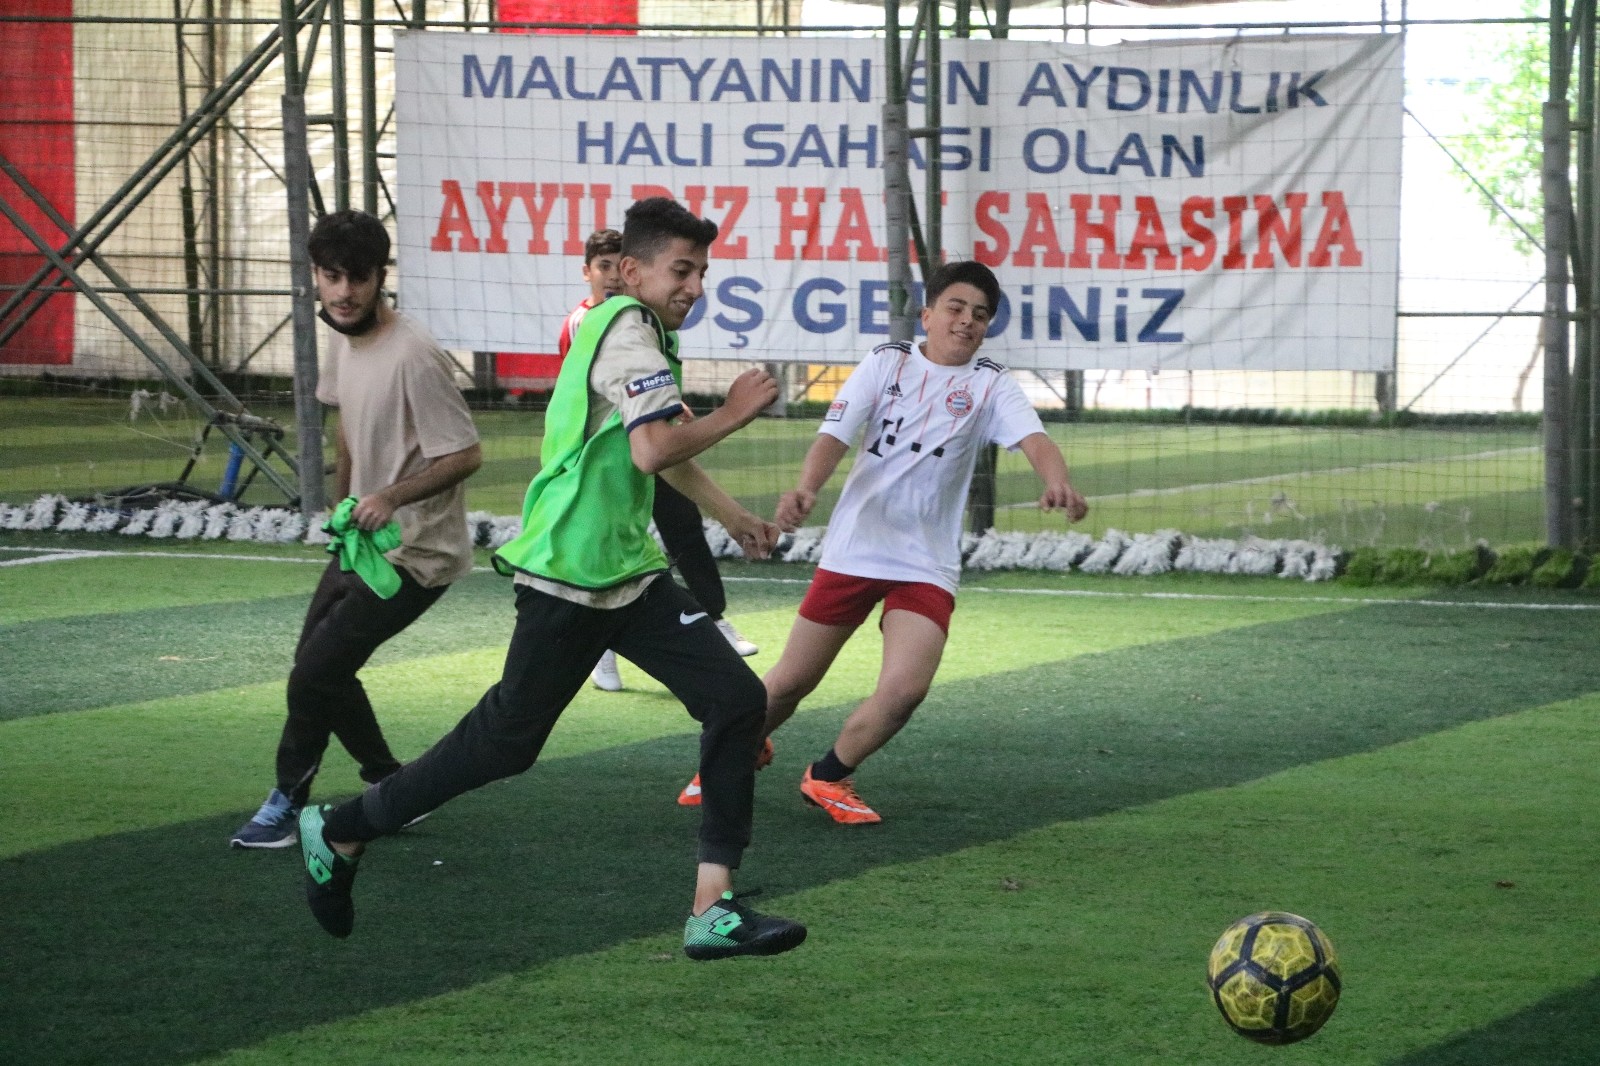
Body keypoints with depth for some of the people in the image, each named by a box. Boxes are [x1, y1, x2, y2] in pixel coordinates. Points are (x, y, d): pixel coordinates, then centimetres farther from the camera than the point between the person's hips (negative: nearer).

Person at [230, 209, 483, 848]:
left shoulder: (412, 355, -25)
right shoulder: (343, 340, 2)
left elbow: (466, 455, -24)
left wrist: (391, 497, -32)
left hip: (415, 554, -9)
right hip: (361, 539, 9)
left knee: (316, 673, -12)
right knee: (321, 668, 14)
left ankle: (287, 803, 7)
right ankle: (391, 787, 27)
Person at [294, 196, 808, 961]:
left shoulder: (645, 333, 17)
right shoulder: (628, 329, -16)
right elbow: (652, 450, -29)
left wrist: (732, 516, 35)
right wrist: (731, 414, -16)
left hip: (626, 571, 10)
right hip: (567, 575, -10)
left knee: (737, 700, -4)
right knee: (506, 740, 1)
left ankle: (714, 910, -6)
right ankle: (340, 831, 20)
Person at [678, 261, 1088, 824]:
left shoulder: (989, 385, -2)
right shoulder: (886, 362, 0)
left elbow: (1034, 439, -19)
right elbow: (834, 436, -8)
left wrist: (1058, 482, -42)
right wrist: (806, 488, -29)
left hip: (926, 565, 0)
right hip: (853, 548, 0)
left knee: (904, 689, -18)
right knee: (791, 681, 6)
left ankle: (828, 777, 8)